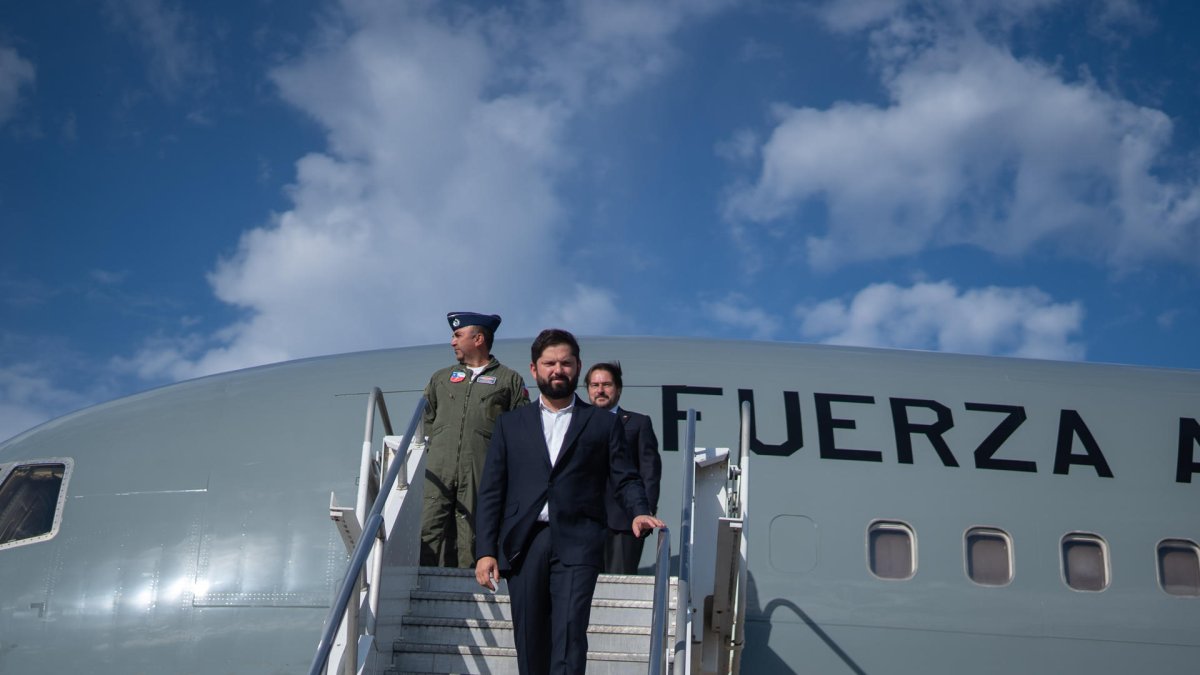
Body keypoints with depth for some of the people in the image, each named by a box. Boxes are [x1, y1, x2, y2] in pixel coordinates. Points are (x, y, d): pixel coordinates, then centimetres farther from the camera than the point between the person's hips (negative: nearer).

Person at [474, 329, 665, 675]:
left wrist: (639, 512, -13)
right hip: (523, 543, 2)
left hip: (576, 544, -2)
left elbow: (625, 478, 9)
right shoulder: (510, 424, 17)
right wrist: (485, 550, 2)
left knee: (569, 632, -15)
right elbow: (491, 491, 11)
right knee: (530, 642, 4)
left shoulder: (603, 423, 14)